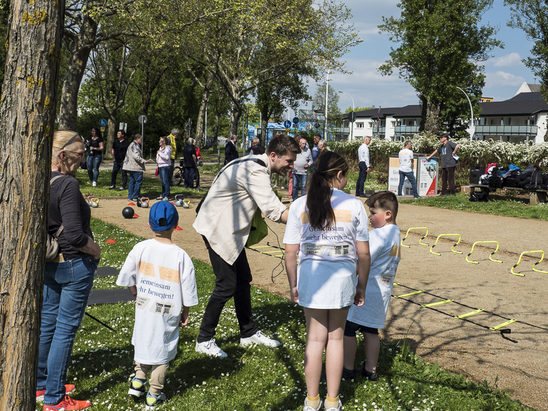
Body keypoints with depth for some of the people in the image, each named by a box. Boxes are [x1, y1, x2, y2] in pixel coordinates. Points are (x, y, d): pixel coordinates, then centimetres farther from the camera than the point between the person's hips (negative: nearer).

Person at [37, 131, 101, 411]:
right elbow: (74, 235, -26)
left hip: (47, 262, 9)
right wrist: (95, 250, -10)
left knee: (47, 322, 20)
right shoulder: (67, 185, -22)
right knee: (66, 328, 1)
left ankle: (40, 385, 35)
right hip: (74, 265, -8)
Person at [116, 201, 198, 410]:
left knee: (144, 341, 26)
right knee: (162, 348, 12)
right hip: (168, 312, -2)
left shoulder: (140, 248, -10)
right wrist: (185, 312, 7)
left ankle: (138, 379, 24)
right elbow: (187, 290, -9)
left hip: (144, 308, 2)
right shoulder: (181, 255, -15)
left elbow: (128, 277, -1)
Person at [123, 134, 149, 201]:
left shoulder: (131, 145, 20)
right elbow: (136, 156, -23)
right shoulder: (135, 146, -14)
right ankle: (135, 196, -5)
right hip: (136, 168, -11)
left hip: (130, 167, 11)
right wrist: (144, 161, -22)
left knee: (132, 181, 12)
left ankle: (130, 196, 14)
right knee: (138, 181, -6)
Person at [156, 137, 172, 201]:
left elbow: (167, 157, -25)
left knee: (165, 181, -11)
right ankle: (163, 195, 18)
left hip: (165, 166, -9)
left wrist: (160, 153, -17)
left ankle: (167, 196, -9)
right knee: (162, 182, 12)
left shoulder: (167, 148, -10)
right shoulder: (160, 148, 18)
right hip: (160, 166, 9)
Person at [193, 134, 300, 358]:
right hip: (217, 229, -10)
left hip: (231, 230, 10)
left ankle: (248, 332, 27)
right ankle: (204, 340, 6)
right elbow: (274, 211, -33)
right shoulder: (256, 171, -25)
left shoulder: (255, 164, 8)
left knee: (243, 280, 14)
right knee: (226, 285, -8)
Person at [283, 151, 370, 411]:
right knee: (335, 337, 14)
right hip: (342, 277, 0)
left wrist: (293, 285, 9)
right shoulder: (354, 205, -4)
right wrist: (361, 287, 10)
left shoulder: (300, 205, -3)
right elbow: (363, 253, -1)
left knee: (315, 338, 13)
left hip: (311, 277, 0)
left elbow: (291, 251, -2)